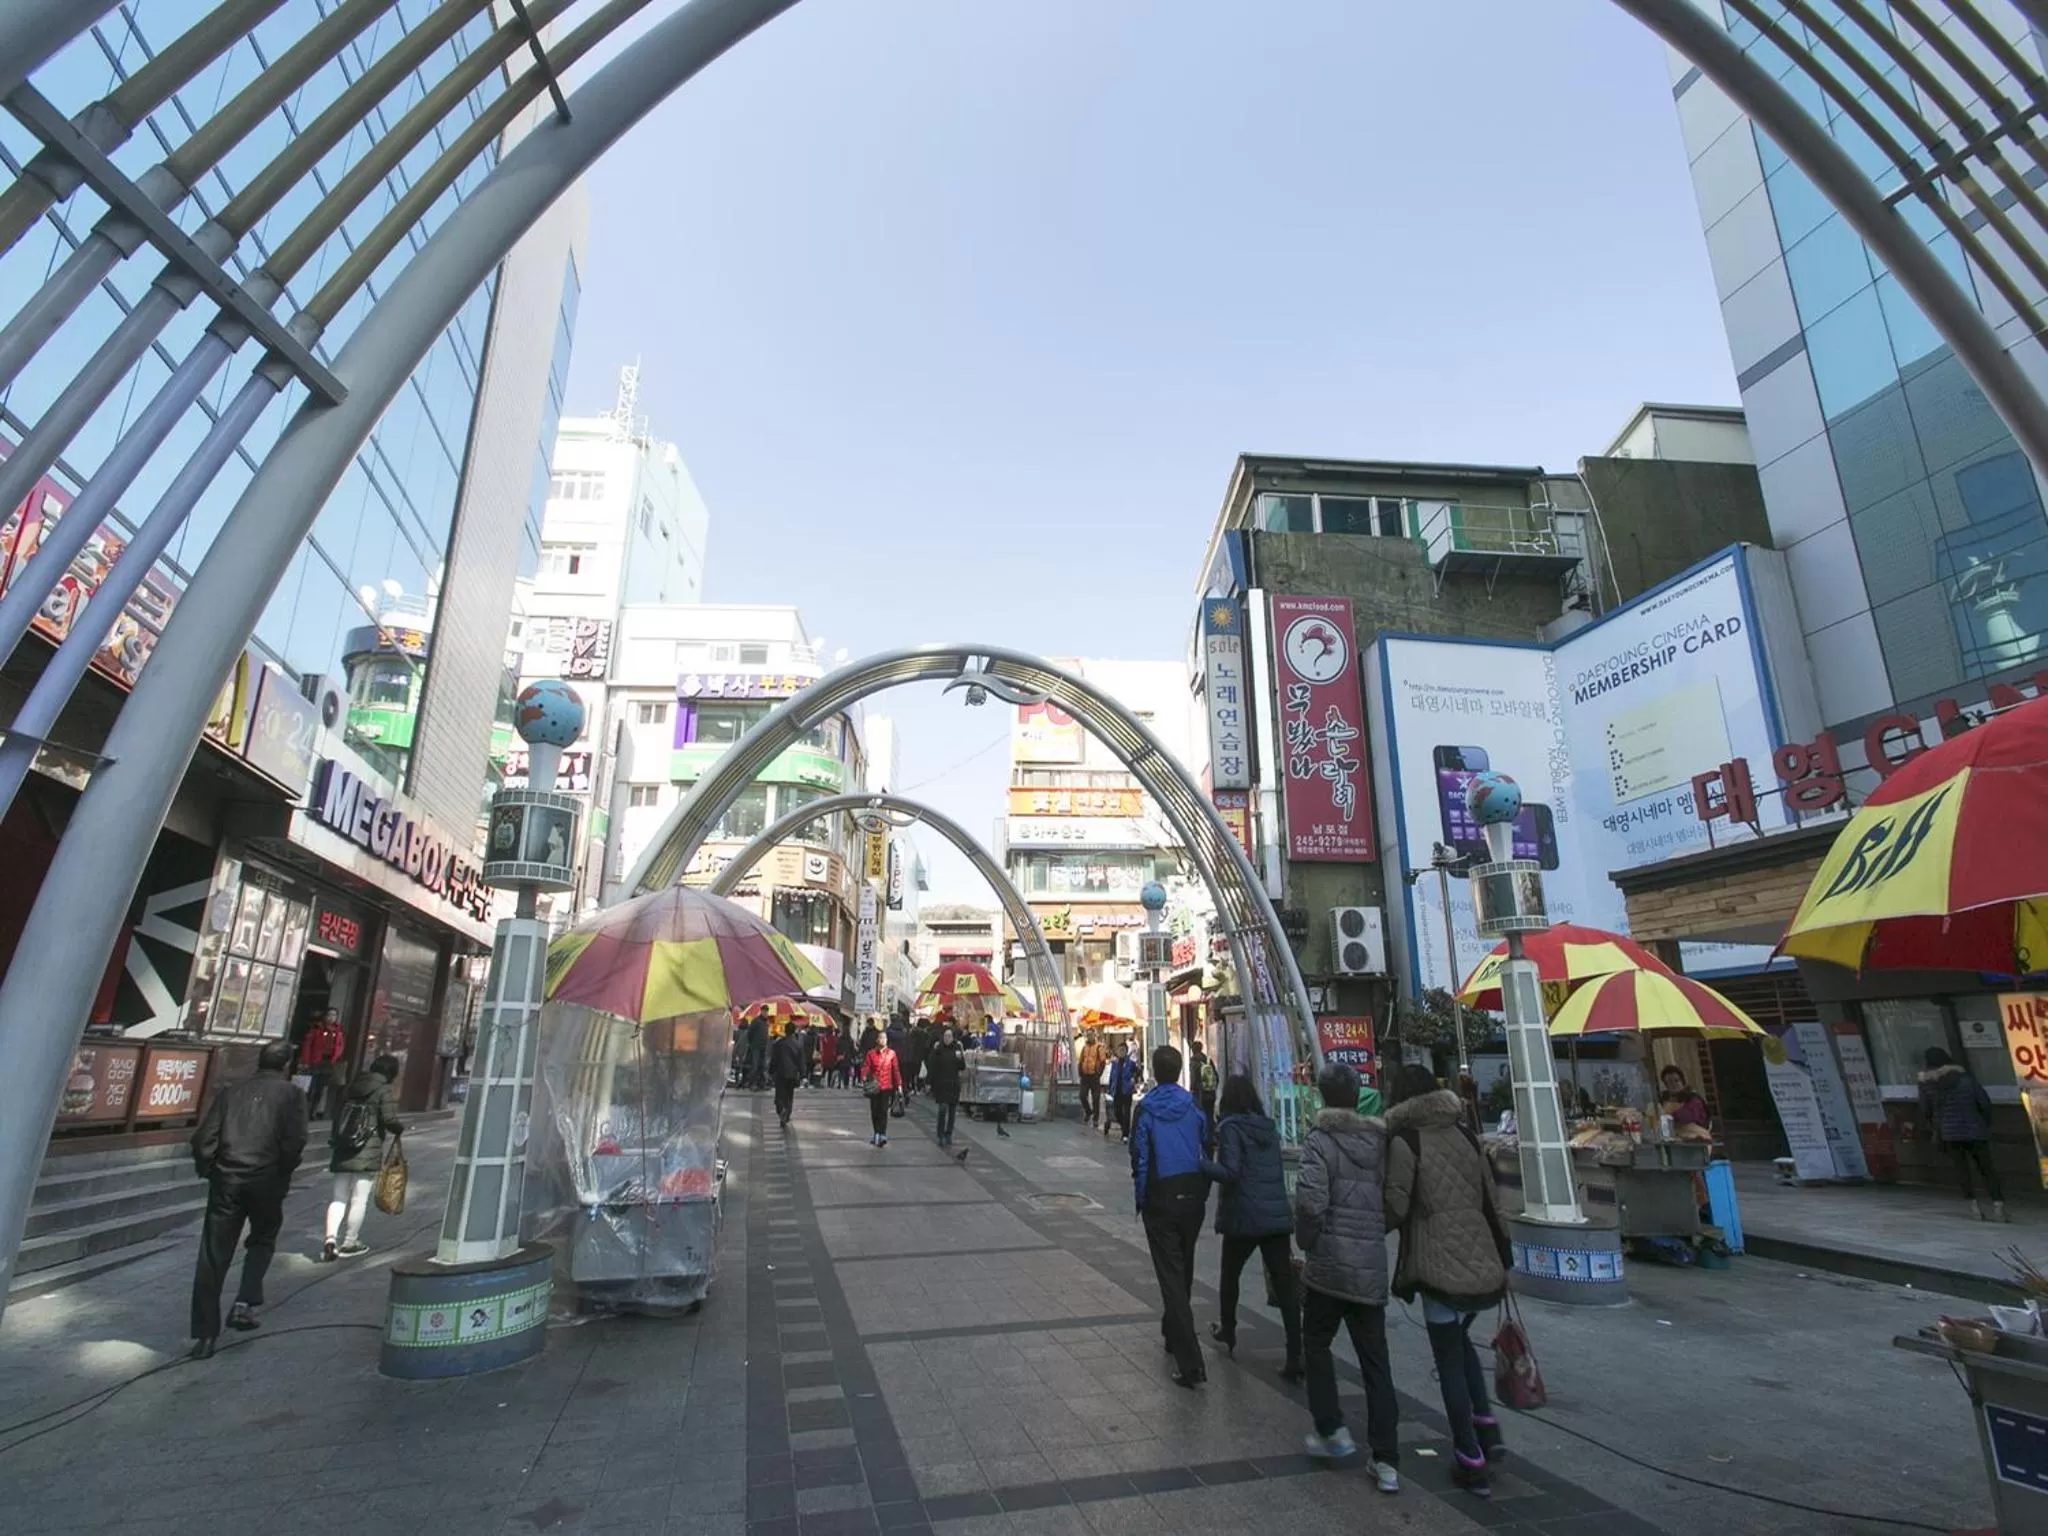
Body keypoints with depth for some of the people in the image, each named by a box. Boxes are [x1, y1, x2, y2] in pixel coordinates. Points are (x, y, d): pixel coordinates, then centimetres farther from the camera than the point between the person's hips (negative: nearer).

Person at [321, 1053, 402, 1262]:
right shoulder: (384, 1091, -7)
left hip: (342, 1150, 6)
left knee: (339, 1196, 11)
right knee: (359, 1198, 4)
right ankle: (349, 1243, 11)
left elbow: (338, 1116, 15)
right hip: (368, 1152, -6)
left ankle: (331, 1237, -4)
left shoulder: (353, 1087, 13)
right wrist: (400, 1129, 8)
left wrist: (334, 1142, 22)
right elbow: (389, 1120, -13)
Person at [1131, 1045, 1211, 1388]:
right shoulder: (1194, 1106, 0)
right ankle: (1174, 1335, 38)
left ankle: (1190, 1362, -10)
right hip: (1193, 1196, 4)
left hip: (1161, 1199, -4)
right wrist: (1203, 1194, 11)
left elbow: (1139, 1159, -8)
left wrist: (1141, 1200, 3)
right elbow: (1207, 1150, 2)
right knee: (1184, 1270, 21)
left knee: (1171, 1275, -3)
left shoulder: (1146, 1110, -9)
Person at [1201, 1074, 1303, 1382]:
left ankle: (1228, 1332, 36)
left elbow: (1230, 1171, -20)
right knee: (1285, 1287, 3)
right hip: (1278, 1216, 5)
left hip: (1244, 1217, -5)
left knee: (1230, 1275, 20)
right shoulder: (1268, 1127, 10)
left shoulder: (1231, 1127, -10)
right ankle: (1294, 1359, -2)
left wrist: (1200, 1163, -14)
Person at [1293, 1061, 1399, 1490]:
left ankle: (1332, 1430, 22)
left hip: (1329, 1262, -5)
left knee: (1316, 1343, 18)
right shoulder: (1381, 1139, 4)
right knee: (1375, 1360, 13)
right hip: (1373, 1266, 5)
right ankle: (1386, 1461, 15)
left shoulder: (1320, 1141, -12)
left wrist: (1307, 1239, -7)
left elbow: (1310, 1198, -23)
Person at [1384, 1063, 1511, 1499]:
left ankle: (1471, 1465, 13)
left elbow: (1396, 1207, -12)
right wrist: (1503, 1256, 18)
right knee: (1460, 1341, 28)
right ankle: (1487, 1430, 23)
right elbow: (1489, 1197, 10)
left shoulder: (1404, 1140, -10)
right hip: (1481, 1259, 6)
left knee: (1450, 1360, 7)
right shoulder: (1464, 1132, 7)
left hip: (1440, 1264, -6)